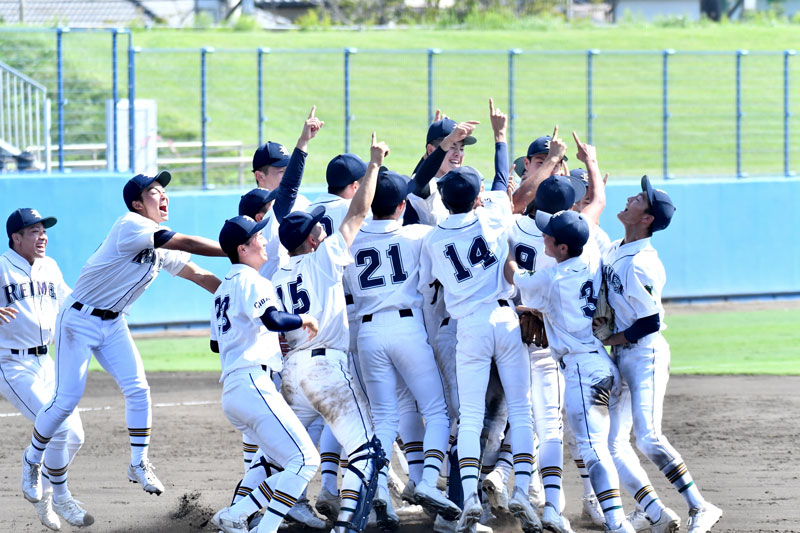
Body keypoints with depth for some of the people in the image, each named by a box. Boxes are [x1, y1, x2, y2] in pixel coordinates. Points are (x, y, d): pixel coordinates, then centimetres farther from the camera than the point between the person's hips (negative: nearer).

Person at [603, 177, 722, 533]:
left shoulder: (642, 265, -20)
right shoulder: (614, 250, 8)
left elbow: (649, 323, -20)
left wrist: (607, 339, -13)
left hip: (645, 354, -9)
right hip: (619, 357, 9)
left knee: (647, 438, -20)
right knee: (611, 442, 2)